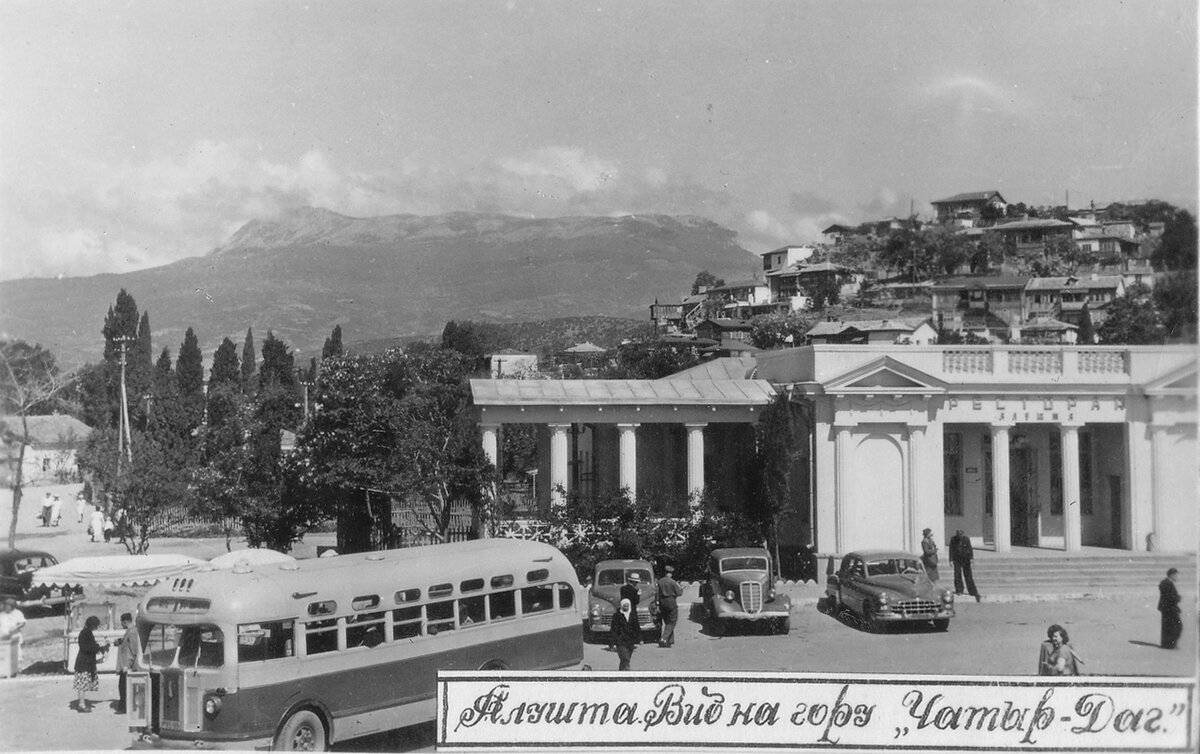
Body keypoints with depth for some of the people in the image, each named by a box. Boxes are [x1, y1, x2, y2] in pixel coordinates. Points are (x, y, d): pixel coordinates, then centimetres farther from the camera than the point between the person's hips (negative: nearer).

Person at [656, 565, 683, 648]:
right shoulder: (672, 582, -12)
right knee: (672, 622, 1)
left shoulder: (659, 582, 3)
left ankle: (670, 640, 22)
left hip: (662, 602, 6)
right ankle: (663, 639, -14)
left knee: (667, 622, 17)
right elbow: (679, 593, -7)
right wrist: (680, 588, 12)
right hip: (671, 602, -5)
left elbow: (658, 593, 8)